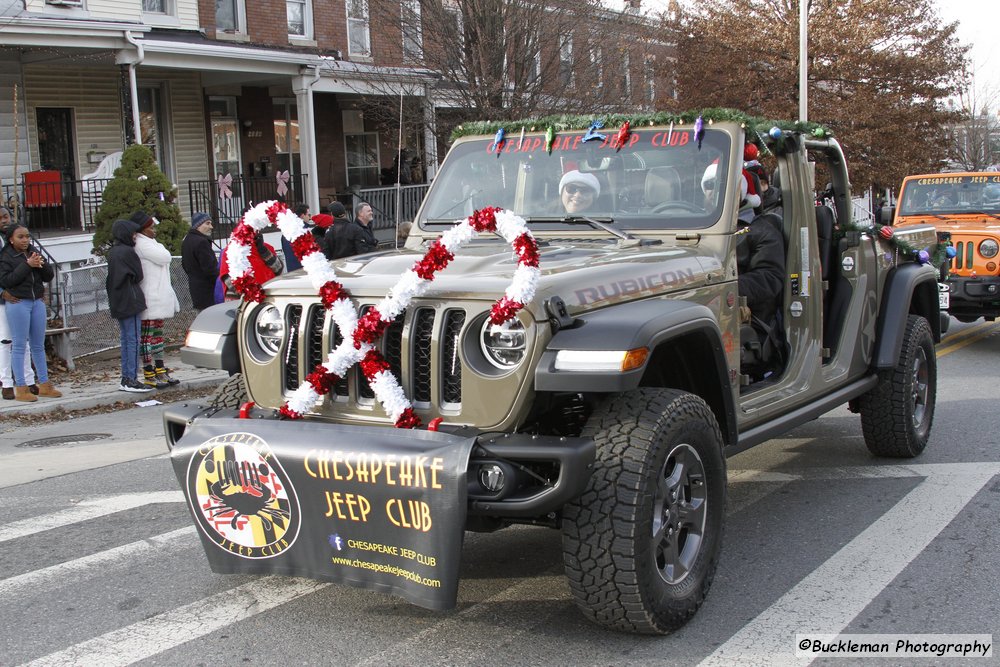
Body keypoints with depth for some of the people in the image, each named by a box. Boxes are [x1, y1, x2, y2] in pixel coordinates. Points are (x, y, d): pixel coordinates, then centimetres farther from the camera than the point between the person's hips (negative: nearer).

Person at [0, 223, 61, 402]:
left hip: (37, 301, 6)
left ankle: (44, 384, 18)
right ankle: (21, 388, 0)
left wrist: (41, 264, -11)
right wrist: (27, 265, -19)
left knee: (38, 345, 11)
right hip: (18, 303, -6)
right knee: (19, 346, -3)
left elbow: (49, 276, 9)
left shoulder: (34, 252, 10)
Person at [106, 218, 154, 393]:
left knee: (126, 340, 12)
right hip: (130, 302, -9)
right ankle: (131, 380, -8)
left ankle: (125, 379, 14)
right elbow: (138, 276, -7)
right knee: (133, 341, -7)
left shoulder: (112, 252, 13)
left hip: (118, 304, 9)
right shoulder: (127, 252, -13)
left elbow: (110, 280, 17)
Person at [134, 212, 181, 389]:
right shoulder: (143, 244, -14)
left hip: (159, 298, 11)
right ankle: (149, 375, -4)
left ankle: (160, 371, 20)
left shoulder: (149, 242, 19)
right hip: (150, 300, -11)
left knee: (157, 335, 14)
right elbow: (165, 257, -20)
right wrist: (161, 247, 0)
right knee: (148, 336, -6)